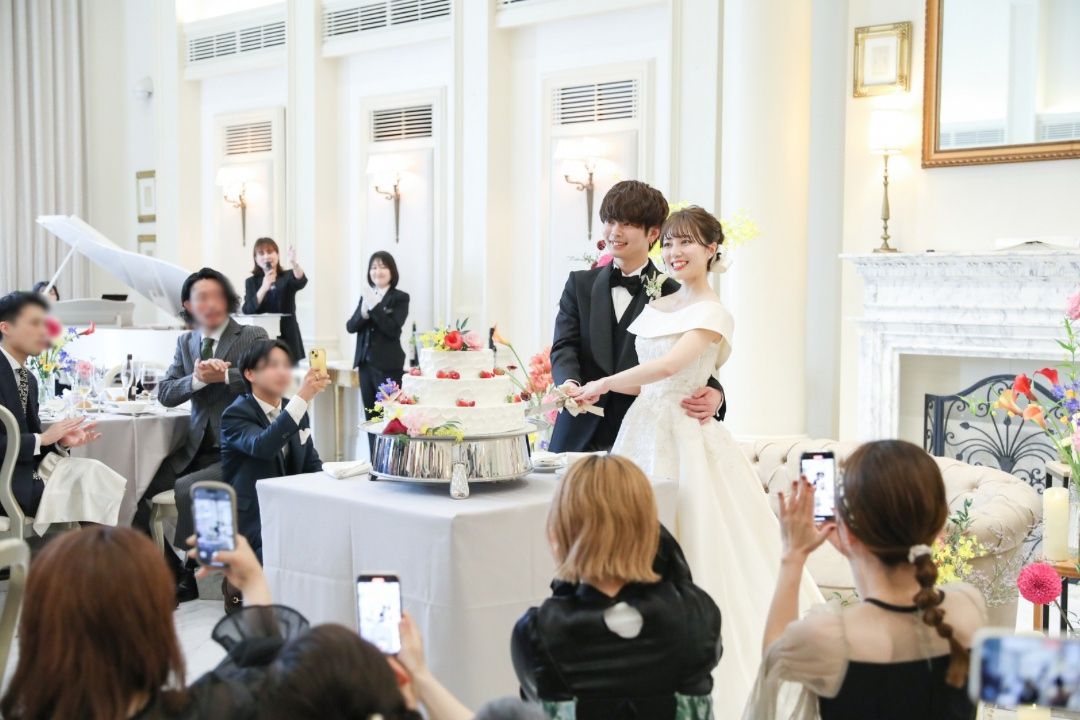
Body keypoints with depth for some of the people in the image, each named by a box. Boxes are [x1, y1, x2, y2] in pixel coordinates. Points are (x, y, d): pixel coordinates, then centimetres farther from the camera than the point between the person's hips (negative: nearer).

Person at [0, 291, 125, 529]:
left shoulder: (29, 378, 15)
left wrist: (61, 441, -4)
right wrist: (42, 439, -17)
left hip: (30, 468, 8)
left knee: (93, 473, -10)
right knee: (84, 491, -18)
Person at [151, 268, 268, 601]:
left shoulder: (253, 337, -2)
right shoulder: (185, 342, 14)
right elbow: (165, 393, 4)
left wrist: (224, 375, -22)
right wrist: (197, 379, -15)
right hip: (196, 448, 6)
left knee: (186, 488, -27)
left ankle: (188, 572, -5)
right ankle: (170, 573, 9)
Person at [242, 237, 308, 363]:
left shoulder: (288, 277, 7)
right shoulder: (251, 282, 9)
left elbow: (301, 282, -17)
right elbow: (247, 311, -6)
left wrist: (294, 263, -38)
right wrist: (264, 288, -19)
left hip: (287, 340, 0)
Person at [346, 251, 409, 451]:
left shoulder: (400, 298, -3)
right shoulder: (366, 296, 13)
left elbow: (393, 329, -16)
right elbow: (350, 327, 4)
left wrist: (374, 306, -21)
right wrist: (364, 311, -15)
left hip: (389, 366, -6)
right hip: (365, 365, 6)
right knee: (371, 419, 9)